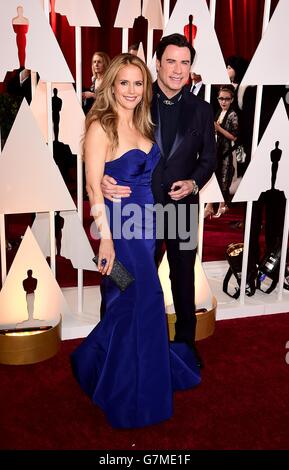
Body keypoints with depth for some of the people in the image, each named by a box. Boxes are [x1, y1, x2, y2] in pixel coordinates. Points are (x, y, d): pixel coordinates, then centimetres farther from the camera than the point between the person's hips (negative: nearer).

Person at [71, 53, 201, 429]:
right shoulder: (101, 126, -13)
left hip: (145, 223, 8)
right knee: (136, 303, -1)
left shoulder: (141, 124, 10)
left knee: (143, 299, 16)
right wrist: (106, 239, -20)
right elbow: (93, 187, -17)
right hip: (119, 226, -8)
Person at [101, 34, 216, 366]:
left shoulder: (201, 109, 0)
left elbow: (208, 158, 5)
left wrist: (194, 183, -15)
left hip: (183, 207, 2)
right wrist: (103, 177, -28)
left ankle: (186, 340, 37)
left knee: (184, 276, 17)